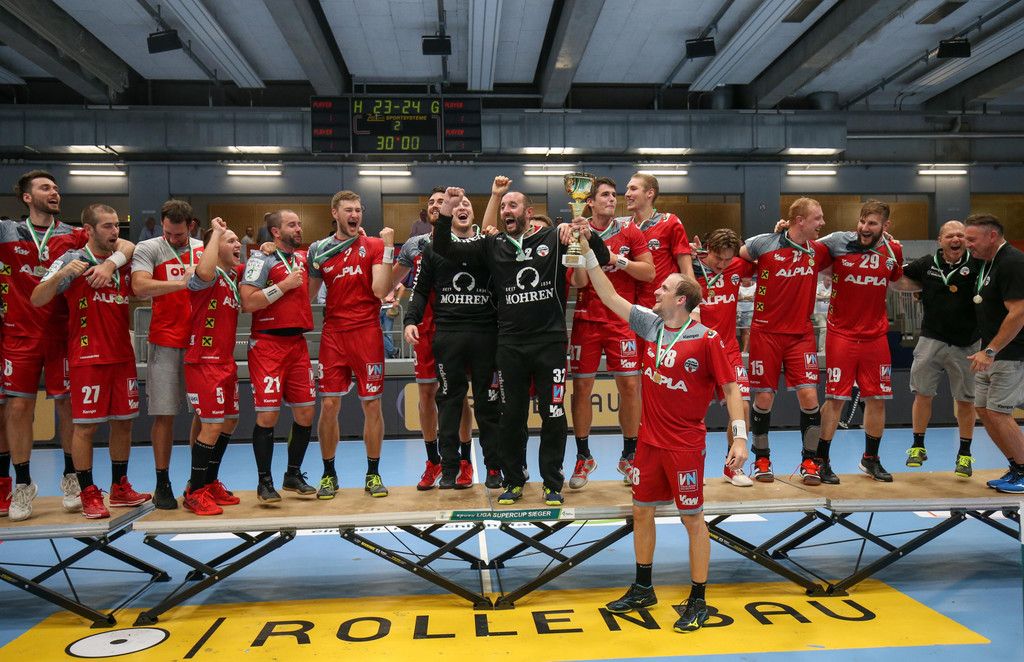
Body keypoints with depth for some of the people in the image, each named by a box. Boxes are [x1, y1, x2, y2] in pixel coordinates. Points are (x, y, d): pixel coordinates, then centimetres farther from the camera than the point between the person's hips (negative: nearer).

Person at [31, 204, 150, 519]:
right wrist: (61, 274, -25)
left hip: (122, 355, 5)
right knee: (86, 425, 0)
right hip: (88, 357, -5)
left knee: (123, 422, 9)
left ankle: (120, 488, 22)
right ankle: (89, 494, 10)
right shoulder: (72, 260, -4)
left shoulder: (123, 263, 10)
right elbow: (37, 299, -10)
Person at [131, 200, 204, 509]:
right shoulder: (148, 248, -1)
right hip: (165, 343, -3)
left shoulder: (204, 249, 10)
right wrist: (182, 283, -23)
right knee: (164, 414, 1)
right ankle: (162, 484, 13)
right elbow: (140, 286, -16)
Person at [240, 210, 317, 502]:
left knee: (305, 412, 6)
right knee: (268, 414, -5)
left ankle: (293, 475, 21)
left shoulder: (302, 257, 14)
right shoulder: (261, 259, -6)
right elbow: (247, 303, -16)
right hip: (268, 344, -6)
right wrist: (285, 285, -14)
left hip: (298, 344, 7)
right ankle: (264, 482, 9)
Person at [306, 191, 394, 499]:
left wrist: (388, 249, -14)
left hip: (367, 333, -2)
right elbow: (308, 295, 13)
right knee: (329, 405, 2)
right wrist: (312, 268, -5)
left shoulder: (375, 246, 2)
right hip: (333, 334, 2)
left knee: (372, 404, 2)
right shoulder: (319, 249, 8)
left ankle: (373, 474, 15)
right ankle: (329, 474, 17)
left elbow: (380, 290, -10)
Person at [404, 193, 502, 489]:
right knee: (449, 400, 3)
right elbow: (421, 290, 11)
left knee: (488, 401, 3)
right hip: (447, 335, 0)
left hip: (486, 334, 0)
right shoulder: (433, 248, 13)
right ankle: (450, 468, 12)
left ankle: (494, 467, 12)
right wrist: (411, 320, -2)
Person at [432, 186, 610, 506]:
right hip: (510, 345, 2)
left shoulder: (554, 239, 3)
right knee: (511, 416, 9)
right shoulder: (492, 246, 9)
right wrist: (447, 213, -5)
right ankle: (513, 481, 25)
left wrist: (588, 234, -16)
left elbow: (602, 257, 3)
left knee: (553, 415, 3)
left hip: (550, 342, -2)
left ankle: (552, 483, 18)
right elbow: (444, 250, 8)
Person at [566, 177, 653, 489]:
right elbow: (579, 282, -4)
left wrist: (617, 259, -11)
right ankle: (583, 457, 16)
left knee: (629, 386, -2)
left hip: (622, 320, 0)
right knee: (581, 387, 1)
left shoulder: (630, 231, 4)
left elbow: (649, 272, -1)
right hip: (587, 320, 0)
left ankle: (629, 455, 16)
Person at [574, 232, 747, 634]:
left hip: (686, 446, -6)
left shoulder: (706, 339, -14)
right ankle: (643, 590, 31)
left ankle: (698, 601, 20)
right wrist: (587, 253, 2)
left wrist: (739, 437, -19)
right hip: (649, 441, 6)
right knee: (641, 511, 14)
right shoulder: (651, 325, 2)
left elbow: (730, 388, -11)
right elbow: (610, 298, 6)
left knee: (692, 519, 5)